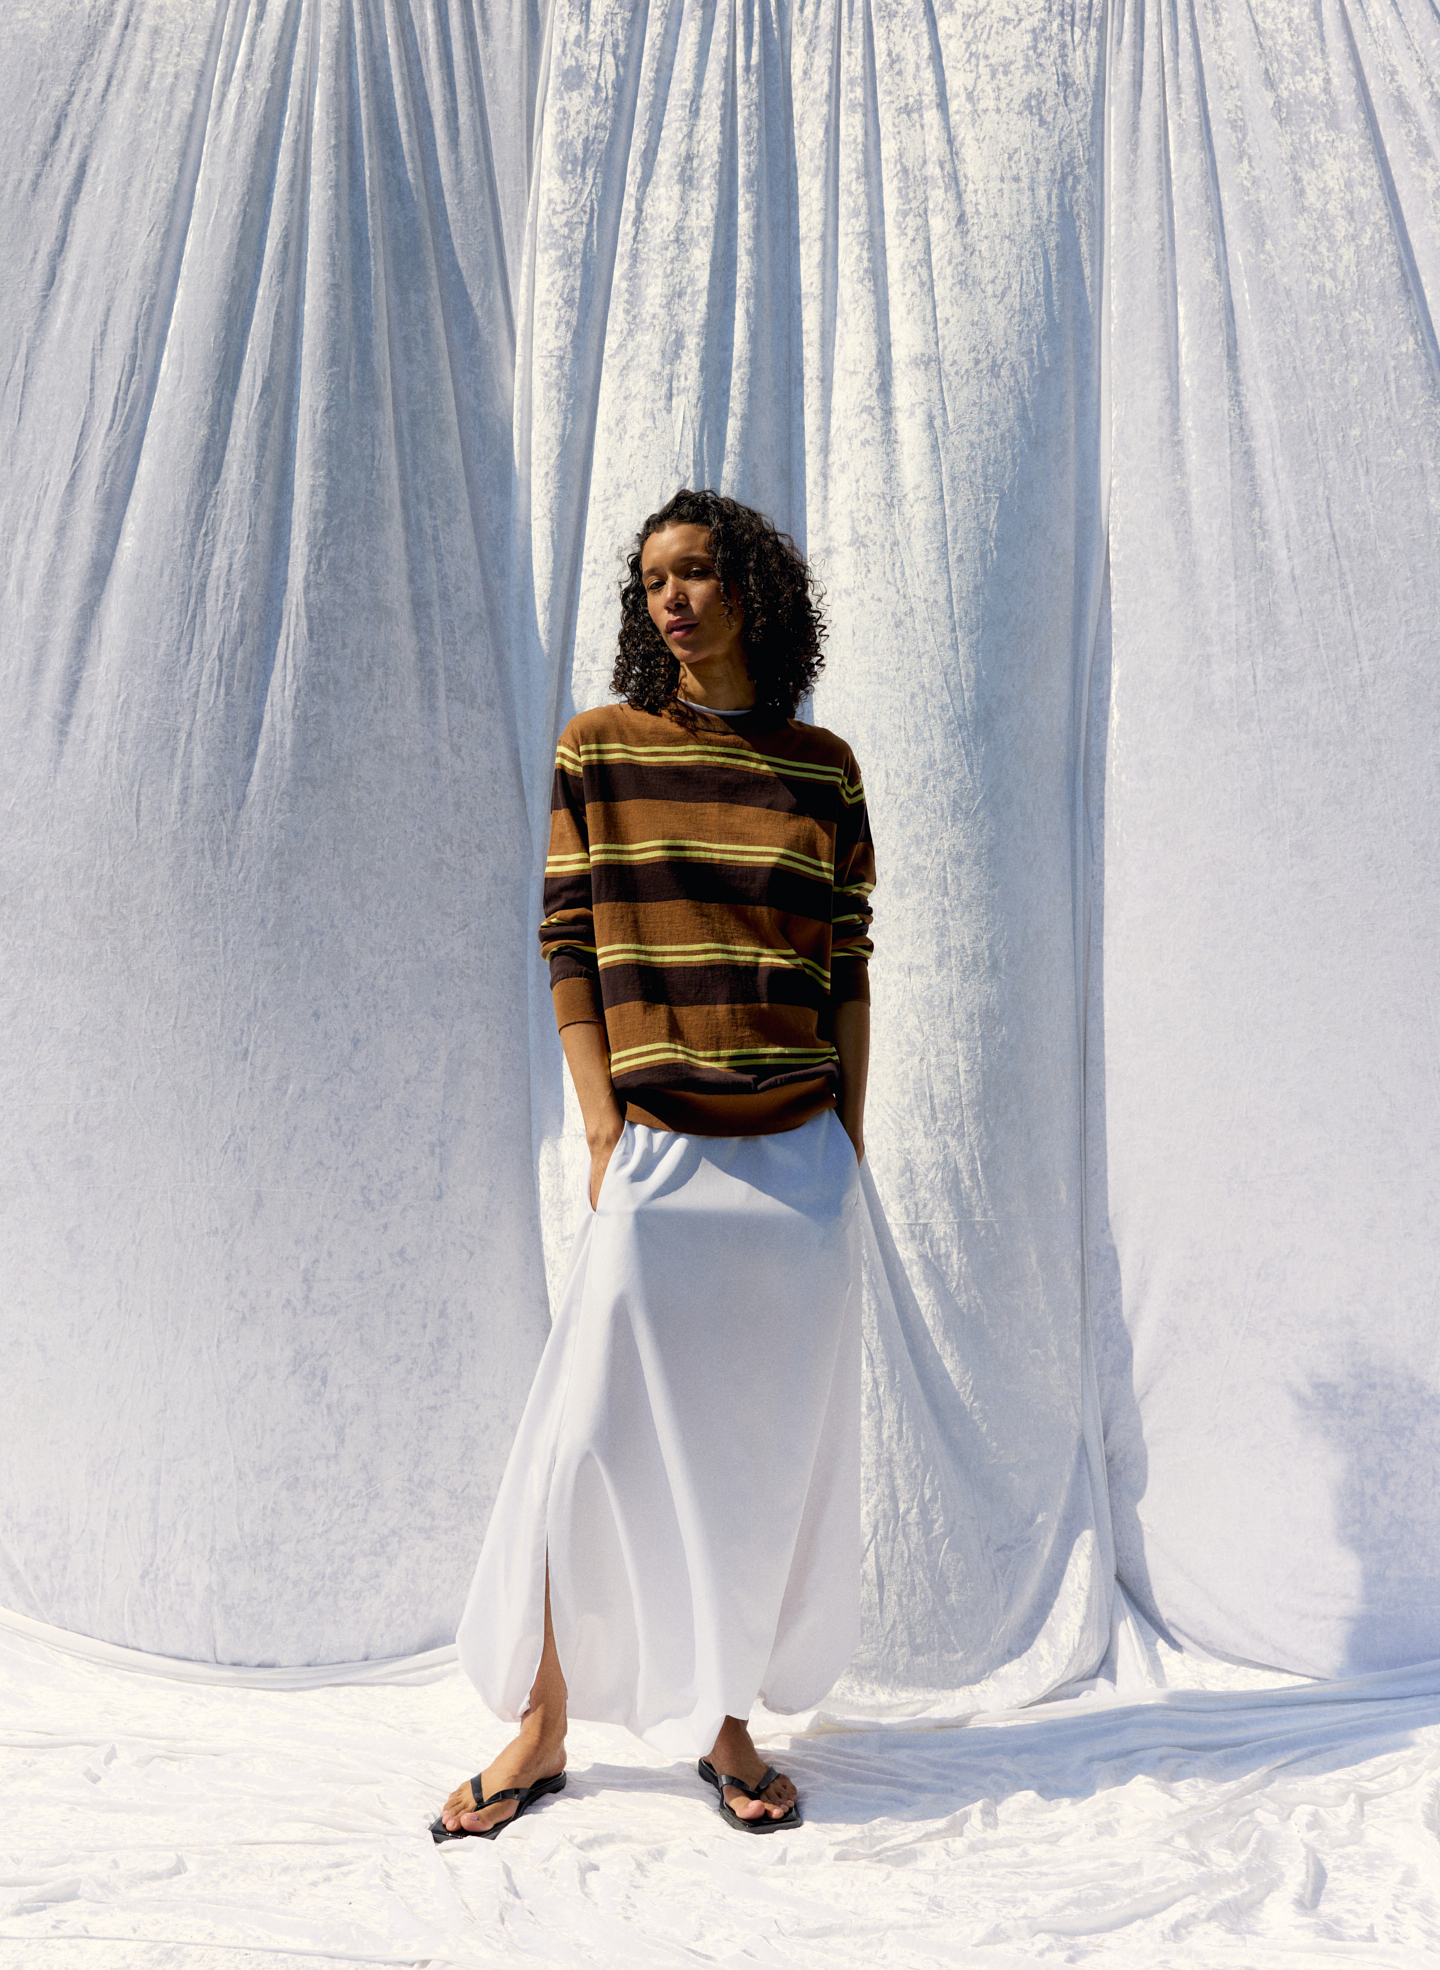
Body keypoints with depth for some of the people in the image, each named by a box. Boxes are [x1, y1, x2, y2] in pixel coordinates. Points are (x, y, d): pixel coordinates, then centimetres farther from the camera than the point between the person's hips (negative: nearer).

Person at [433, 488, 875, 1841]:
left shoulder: (822, 766, 7)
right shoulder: (598, 749, 3)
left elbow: (848, 965, 8)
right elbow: (569, 949, 0)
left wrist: (851, 1133, 4)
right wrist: (601, 1129, -6)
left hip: (797, 1155, 2)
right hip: (659, 1149, -1)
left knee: (765, 1444, 9)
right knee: (599, 1432, 1)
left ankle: (723, 1720, 28)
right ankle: (541, 1728, 21)